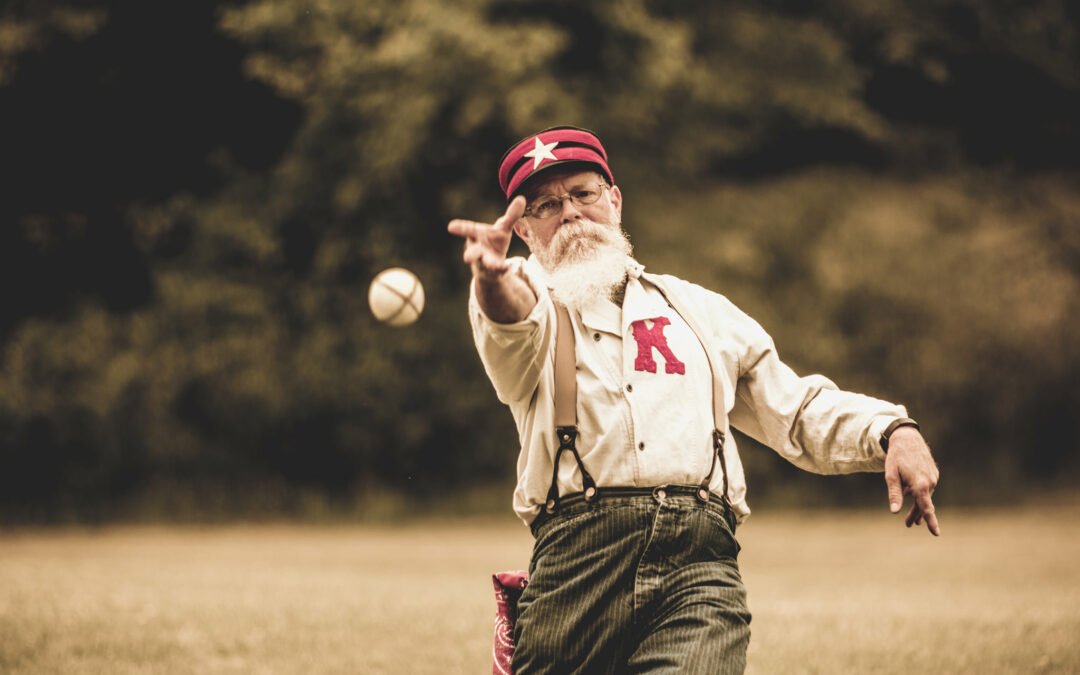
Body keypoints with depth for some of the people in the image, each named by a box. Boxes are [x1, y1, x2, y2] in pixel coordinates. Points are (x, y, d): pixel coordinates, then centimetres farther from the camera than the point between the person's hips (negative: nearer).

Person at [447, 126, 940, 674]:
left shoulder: (696, 309, 27)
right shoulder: (533, 299, 16)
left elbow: (799, 411, 29)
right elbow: (515, 321, -10)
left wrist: (892, 430, 9)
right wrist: (493, 278, -36)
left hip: (699, 566, 1)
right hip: (576, 559, 0)